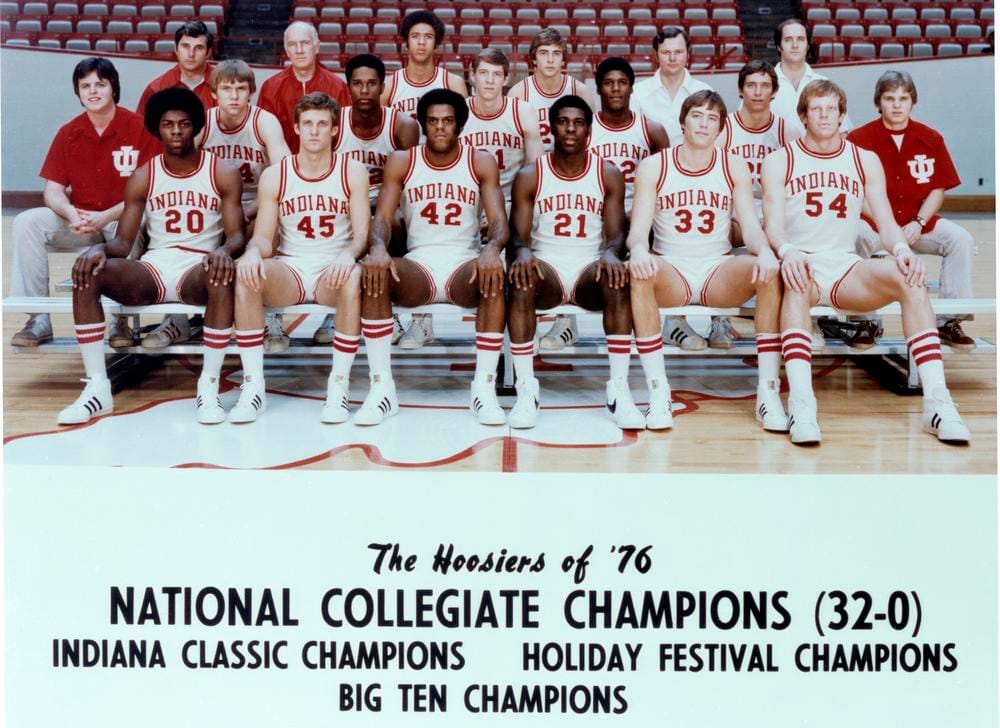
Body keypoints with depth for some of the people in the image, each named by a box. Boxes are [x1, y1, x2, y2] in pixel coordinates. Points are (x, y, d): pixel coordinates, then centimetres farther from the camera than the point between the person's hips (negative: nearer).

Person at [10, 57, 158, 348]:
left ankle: (122, 320, -21)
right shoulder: (68, 133, 4)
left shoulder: (139, 128, -7)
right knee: (26, 222, -19)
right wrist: (72, 214, -23)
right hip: (78, 220, 4)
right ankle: (38, 318, -16)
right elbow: (53, 190, 1)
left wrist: (106, 216, -24)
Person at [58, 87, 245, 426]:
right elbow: (123, 241, 5)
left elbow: (236, 235, -4)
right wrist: (99, 248, -21)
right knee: (87, 273, -24)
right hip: (153, 267, 3)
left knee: (222, 274, -40)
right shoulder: (143, 177, 8)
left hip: (200, 269, -2)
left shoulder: (223, 173, 2)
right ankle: (97, 388, -21)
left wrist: (223, 250, -30)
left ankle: (209, 386, -30)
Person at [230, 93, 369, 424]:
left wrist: (348, 254, -29)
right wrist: (253, 253, -25)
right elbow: (263, 238, 1)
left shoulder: (353, 172, 2)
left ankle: (338, 386, -26)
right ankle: (253, 386, -24)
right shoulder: (274, 175, 4)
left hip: (334, 271, -1)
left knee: (353, 279, -37)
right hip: (289, 269, 1)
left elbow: (361, 233, -5)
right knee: (245, 275, -30)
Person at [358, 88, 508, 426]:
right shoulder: (401, 162, 6)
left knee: (494, 276, -35)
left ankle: (484, 388, -27)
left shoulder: (481, 162, 4)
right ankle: (382, 388, -26)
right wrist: (378, 248, -29)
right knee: (374, 273, -31)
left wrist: (491, 250, -31)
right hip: (417, 264, 1)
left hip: (465, 265, -1)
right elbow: (382, 217, -4)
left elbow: (499, 220, -6)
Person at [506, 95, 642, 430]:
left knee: (617, 278, -34)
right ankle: (526, 389, -31)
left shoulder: (608, 174, 5)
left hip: (591, 269, 1)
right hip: (546, 268, 0)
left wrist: (609, 253, -26)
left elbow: (616, 232, -1)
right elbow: (519, 234, -3)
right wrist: (523, 252, -28)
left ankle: (619, 390, -32)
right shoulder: (529, 176, 3)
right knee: (521, 279, -35)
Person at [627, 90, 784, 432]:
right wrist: (638, 250, -34)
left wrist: (765, 251, -28)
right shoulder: (653, 167, 1)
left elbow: (751, 227, -3)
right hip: (670, 272, -1)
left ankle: (768, 391, -23)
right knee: (639, 273, -36)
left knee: (771, 272, -29)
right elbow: (638, 229, -8)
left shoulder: (735, 168, 5)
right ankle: (658, 391, -29)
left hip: (720, 271, 2)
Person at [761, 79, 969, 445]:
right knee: (797, 278, -40)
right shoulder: (779, 162, 5)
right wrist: (787, 251, -30)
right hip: (802, 265, -3)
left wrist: (901, 248, -17)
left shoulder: (865, 161, 14)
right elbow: (773, 226, -6)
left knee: (910, 278, -26)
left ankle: (937, 400, -32)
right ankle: (800, 402, -51)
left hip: (847, 268, 3)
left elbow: (886, 224, 7)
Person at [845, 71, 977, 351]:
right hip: (873, 222, -3)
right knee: (855, 236, -34)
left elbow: (938, 189, 5)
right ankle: (868, 321, -20)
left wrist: (918, 223, -12)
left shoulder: (931, 139, 4)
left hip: (917, 225, 3)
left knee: (960, 239, -19)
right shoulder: (859, 138, -6)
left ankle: (949, 320, -6)